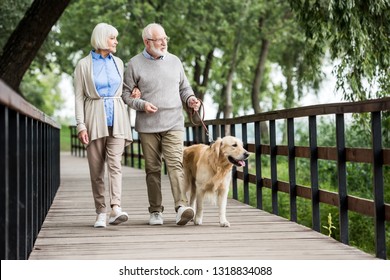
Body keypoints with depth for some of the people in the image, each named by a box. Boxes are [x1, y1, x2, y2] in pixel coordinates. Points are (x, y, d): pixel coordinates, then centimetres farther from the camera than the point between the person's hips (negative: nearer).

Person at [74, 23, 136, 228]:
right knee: (96, 168, 1)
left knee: (115, 163, -14)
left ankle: (116, 208, -25)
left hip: (117, 118, 2)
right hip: (95, 118, -2)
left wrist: (133, 94, 3)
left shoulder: (118, 63, 13)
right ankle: (101, 212, 7)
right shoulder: (84, 65, 2)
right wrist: (81, 125, -9)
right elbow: (79, 97, -1)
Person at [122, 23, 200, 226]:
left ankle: (181, 206, -23)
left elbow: (184, 88, 20)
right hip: (147, 126, -1)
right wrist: (142, 104, -12)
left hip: (173, 124, 1)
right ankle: (155, 211, 12)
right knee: (152, 169, 4)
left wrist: (190, 99, 0)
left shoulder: (174, 61, 12)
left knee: (175, 164, -13)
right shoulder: (135, 64, 3)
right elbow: (126, 94, 5)